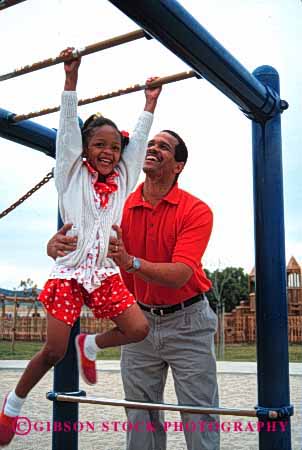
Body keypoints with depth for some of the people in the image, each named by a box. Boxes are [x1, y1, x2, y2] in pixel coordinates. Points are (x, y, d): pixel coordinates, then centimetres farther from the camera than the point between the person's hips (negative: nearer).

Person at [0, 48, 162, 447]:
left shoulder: (122, 180, 12)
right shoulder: (73, 174, 4)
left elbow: (139, 140, 15)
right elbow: (68, 126, -1)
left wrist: (150, 102, 17)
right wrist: (71, 77, -5)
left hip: (105, 272, 4)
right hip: (68, 271, -3)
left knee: (138, 329, -11)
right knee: (54, 351, -3)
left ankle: (90, 345, 18)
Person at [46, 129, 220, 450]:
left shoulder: (196, 211, -12)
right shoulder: (120, 207, -2)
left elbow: (180, 274, -25)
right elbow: (79, 239, -8)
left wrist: (131, 262, -41)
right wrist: (56, 244, -32)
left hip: (187, 322, -3)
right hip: (140, 321, 3)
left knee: (199, 421, 4)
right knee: (141, 420, 12)